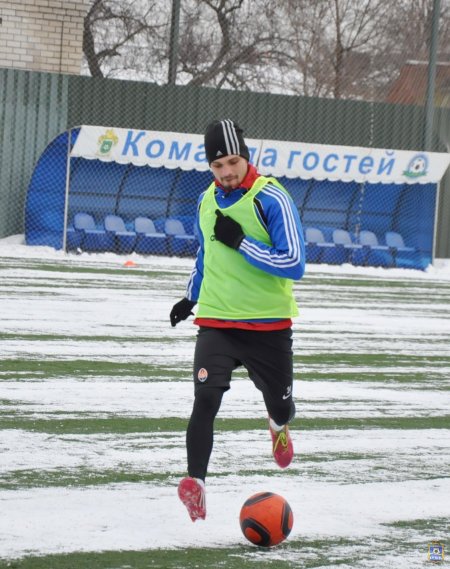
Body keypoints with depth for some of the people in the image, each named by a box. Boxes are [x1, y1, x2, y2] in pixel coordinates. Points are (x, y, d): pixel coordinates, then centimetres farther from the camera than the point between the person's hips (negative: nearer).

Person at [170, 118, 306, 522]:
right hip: (216, 319, 3)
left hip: (268, 324, -3)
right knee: (206, 398, -20)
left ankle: (279, 426, 52)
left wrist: (241, 243, -23)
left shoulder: (271, 199, -13)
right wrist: (191, 297, 26)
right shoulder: (208, 200, 6)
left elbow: (294, 264, -18)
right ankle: (196, 482, -25)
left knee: (280, 405, 14)